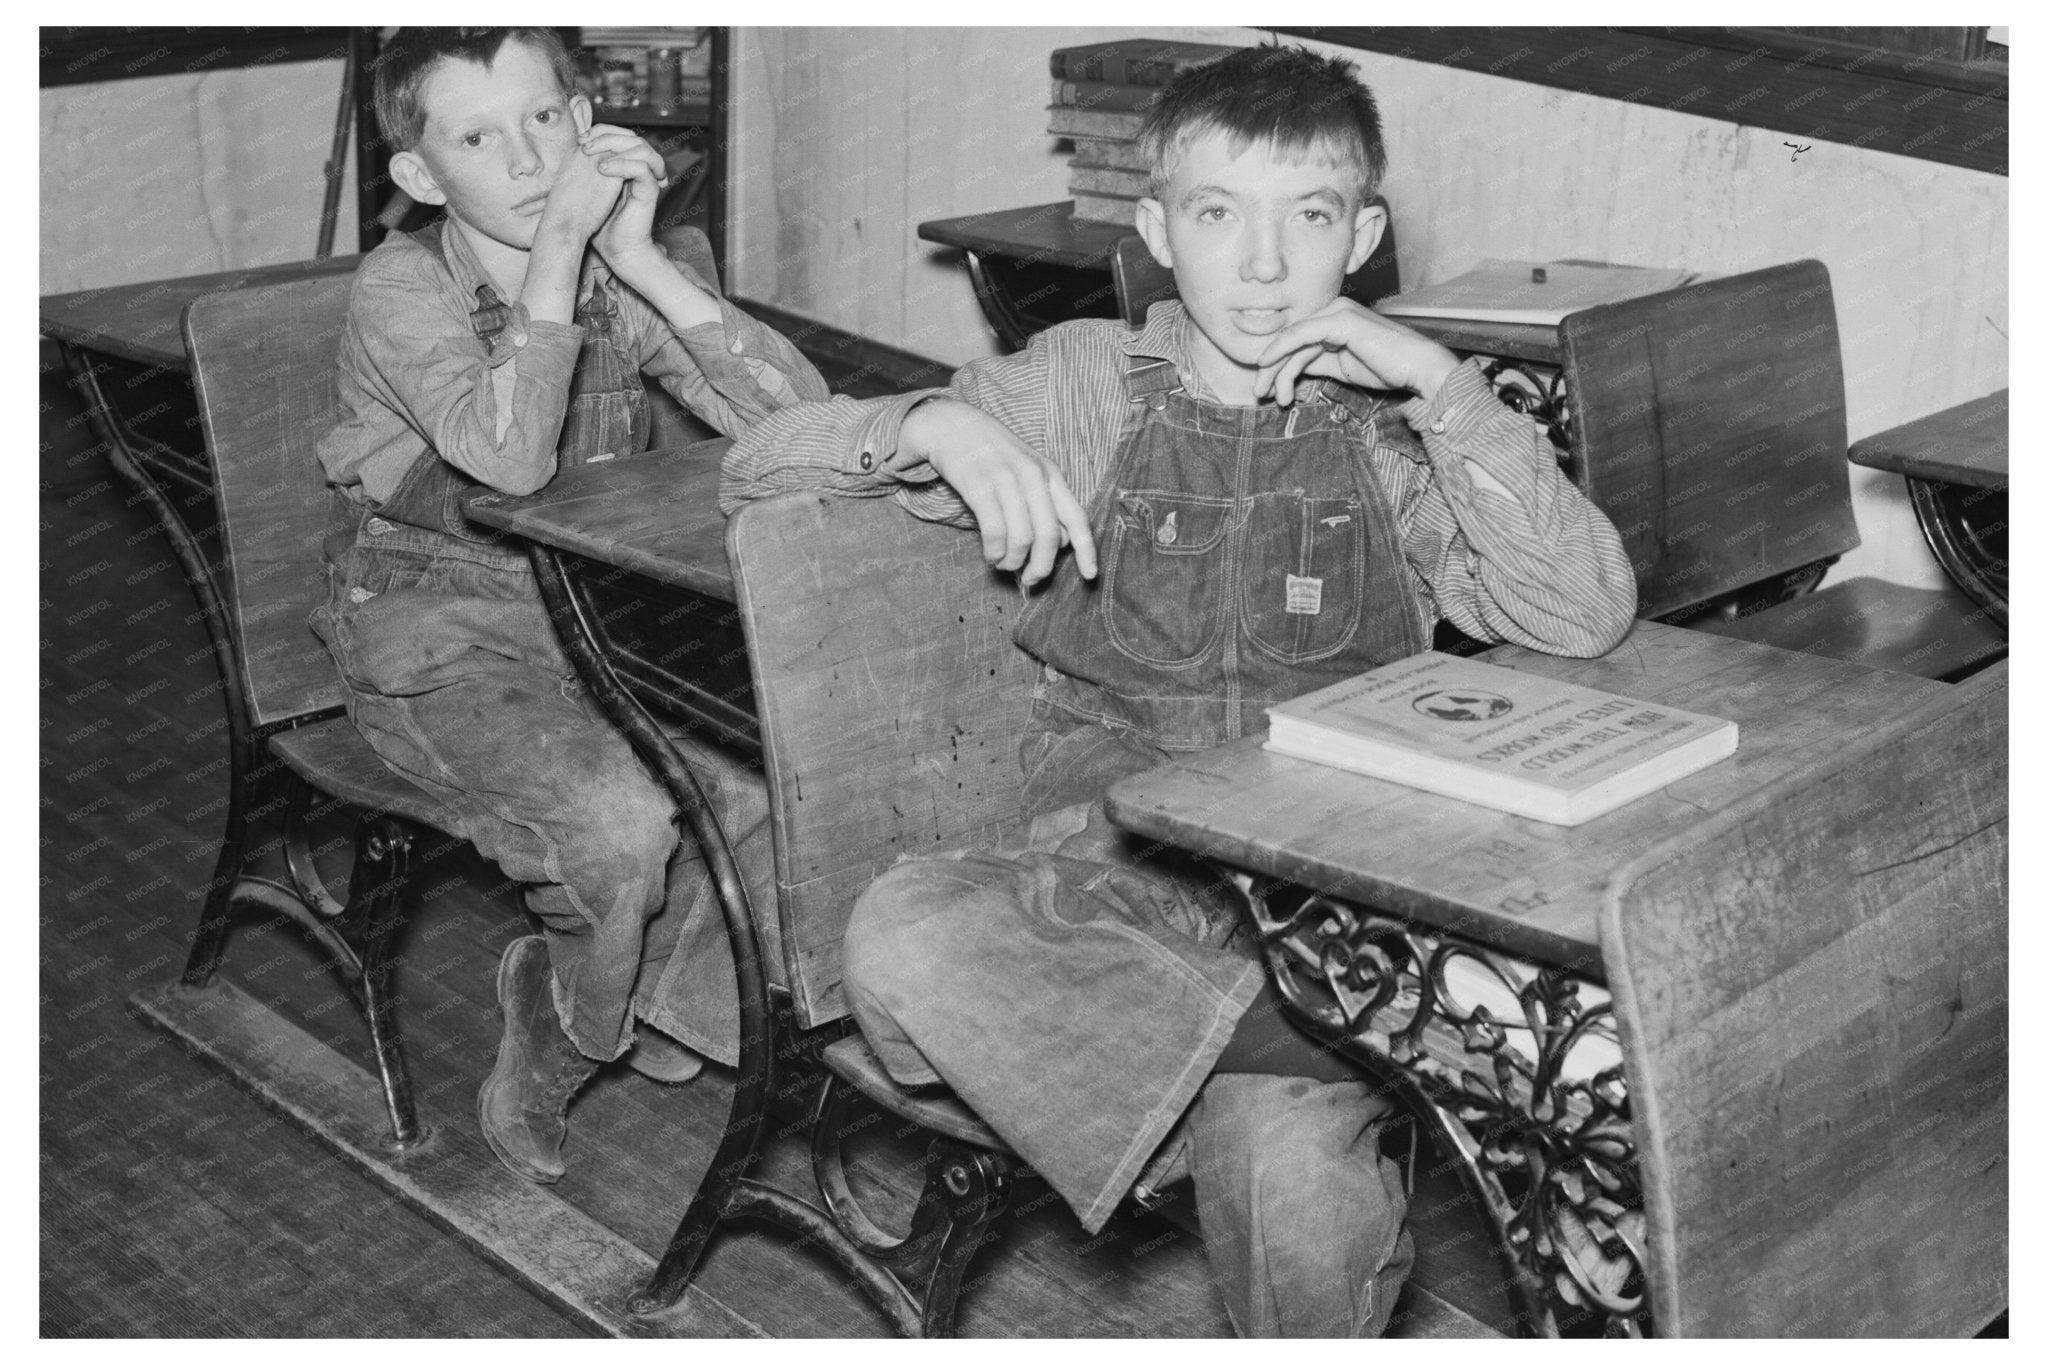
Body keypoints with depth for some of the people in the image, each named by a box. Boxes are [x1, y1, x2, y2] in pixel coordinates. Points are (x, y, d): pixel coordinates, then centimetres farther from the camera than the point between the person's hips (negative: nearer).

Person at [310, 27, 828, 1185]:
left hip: (603, 617, 5)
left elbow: (798, 418, -15)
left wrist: (643, 260, -21)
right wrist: (557, 247, -31)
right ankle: (577, 1013, 6)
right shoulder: (402, 288, -14)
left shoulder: (622, 276, -1)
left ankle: (627, 1006, 10)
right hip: (440, 642, -5)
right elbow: (510, 456, -33)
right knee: (623, 822, -28)